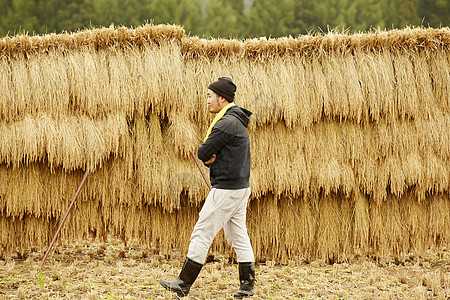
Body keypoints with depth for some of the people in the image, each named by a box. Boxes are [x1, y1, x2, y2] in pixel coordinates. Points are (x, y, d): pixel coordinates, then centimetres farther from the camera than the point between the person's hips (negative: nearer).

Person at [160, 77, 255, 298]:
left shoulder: (227, 122, -18)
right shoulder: (237, 121, 15)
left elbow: (202, 153, -18)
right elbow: (206, 154, 17)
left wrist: (207, 155, 4)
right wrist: (211, 158, -5)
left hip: (226, 189, -10)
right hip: (241, 186, 10)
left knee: (202, 234, -4)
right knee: (238, 236, 11)